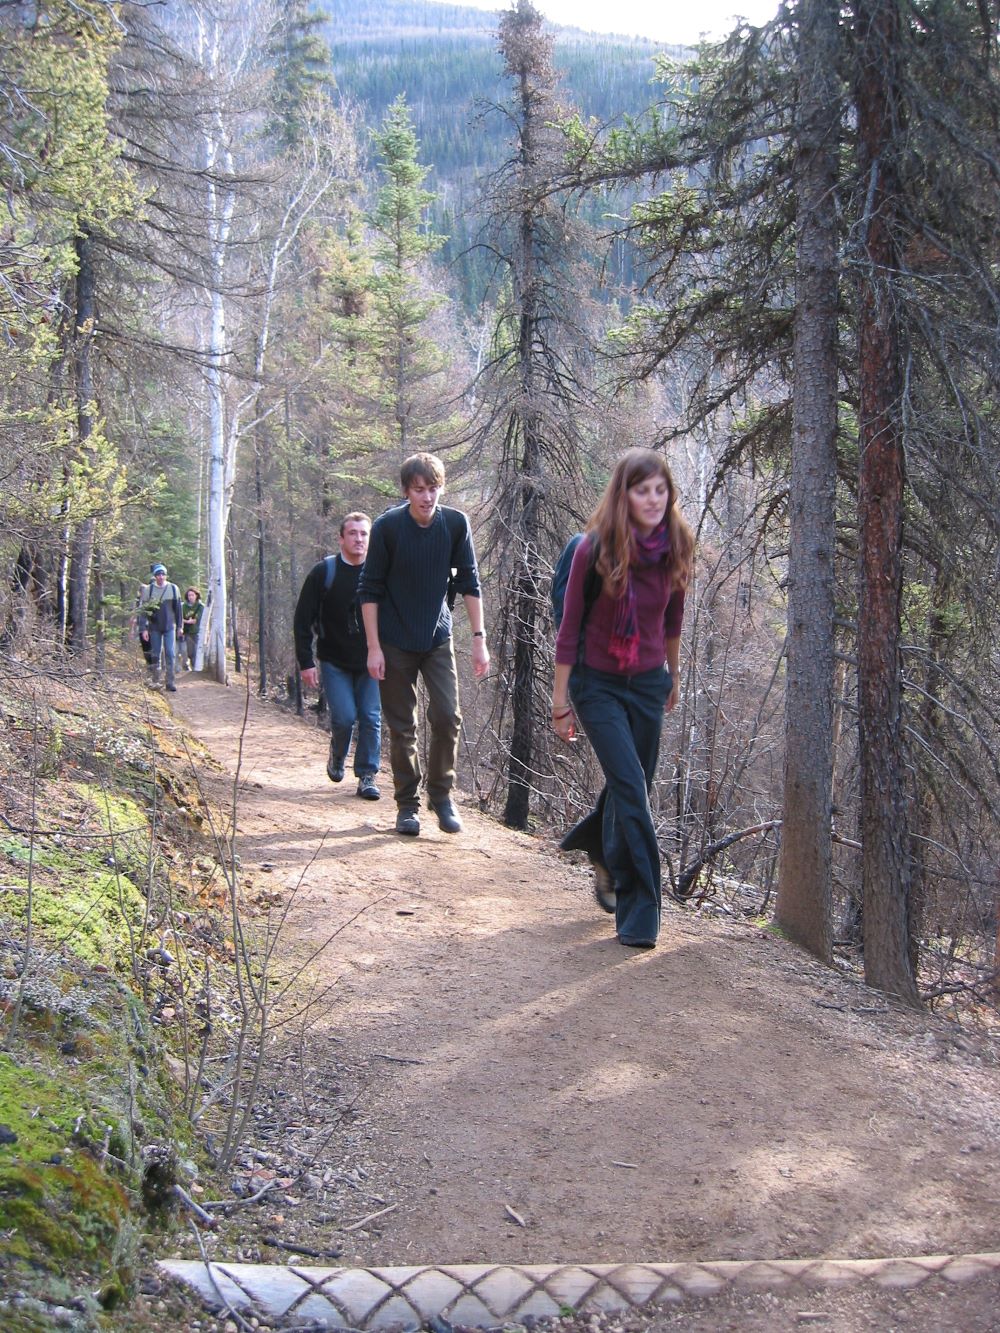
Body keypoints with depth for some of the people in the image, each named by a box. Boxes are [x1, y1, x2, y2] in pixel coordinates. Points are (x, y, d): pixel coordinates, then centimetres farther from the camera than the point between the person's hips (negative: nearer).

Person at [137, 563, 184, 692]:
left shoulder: (173, 588, 2)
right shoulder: (148, 590, -2)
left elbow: (178, 609, 9)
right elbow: (143, 610, -2)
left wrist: (180, 626, 9)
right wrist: (143, 628, -8)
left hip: (170, 627, 0)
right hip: (154, 628, 0)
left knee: (170, 654, -5)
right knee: (155, 654, 6)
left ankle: (170, 681, -2)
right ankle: (155, 680, 15)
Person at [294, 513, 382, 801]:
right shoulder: (323, 572, -5)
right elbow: (302, 620, -2)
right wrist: (306, 662, -7)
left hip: (371, 662, 2)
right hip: (334, 662, -2)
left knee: (371, 718, -2)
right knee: (344, 717, -9)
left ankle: (367, 776, 7)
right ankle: (336, 759, 20)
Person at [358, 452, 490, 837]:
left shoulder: (455, 523, -7)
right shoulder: (387, 526, -13)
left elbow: (469, 582, 0)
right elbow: (370, 589, -7)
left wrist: (479, 639, -4)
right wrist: (374, 647, -11)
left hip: (438, 638, 2)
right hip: (396, 642, -1)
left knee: (447, 715, -9)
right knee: (402, 726, 3)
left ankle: (441, 795, 9)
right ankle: (407, 804, 15)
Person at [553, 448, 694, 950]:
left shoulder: (674, 549, -6)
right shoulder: (594, 550, -17)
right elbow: (569, 627, -10)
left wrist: (673, 675, 21)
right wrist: (561, 700, -7)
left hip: (648, 683, 4)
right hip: (597, 683, -4)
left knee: (630, 787, 12)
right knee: (631, 788, -14)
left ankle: (602, 858, 43)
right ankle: (638, 910, -6)